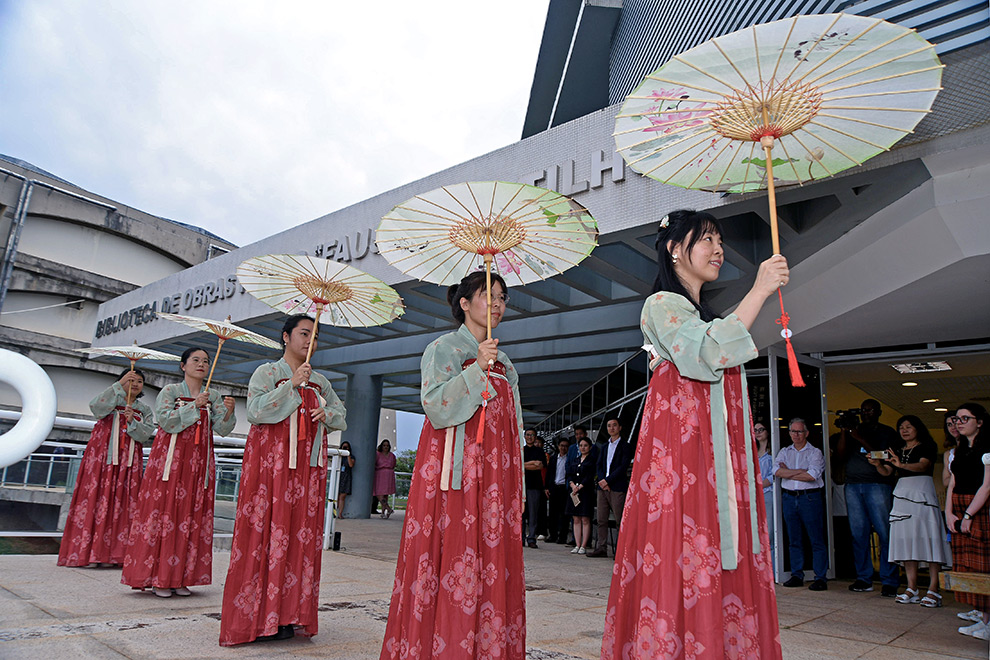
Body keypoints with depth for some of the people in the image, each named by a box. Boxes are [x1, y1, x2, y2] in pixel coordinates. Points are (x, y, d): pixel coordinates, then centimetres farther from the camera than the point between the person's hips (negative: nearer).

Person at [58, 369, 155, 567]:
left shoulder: (144, 410, 17)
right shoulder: (111, 400, 9)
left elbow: (145, 435, 4)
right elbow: (96, 406, -15)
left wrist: (132, 422, -14)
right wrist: (120, 384, -19)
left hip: (128, 463, 2)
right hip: (101, 458, -2)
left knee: (124, 504, -5)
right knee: (95, 497, -9)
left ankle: (117, 553, -5)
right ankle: (85, 551, -6)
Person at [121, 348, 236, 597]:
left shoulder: (214, 396, 11)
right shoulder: (170, 391, 3)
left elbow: (222, 429, 1)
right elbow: (166, 421, -11)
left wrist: (228, 412, -18)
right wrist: (195, 406, -17)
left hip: (199, 462, 3)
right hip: (170, 458, -3)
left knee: (193, 515, 1)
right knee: (164, 510, -5)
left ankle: (180, 577, 8)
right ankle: (158, 578, 4)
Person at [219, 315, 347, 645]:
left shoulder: (320, 381, 18)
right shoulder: (267, 372, 4)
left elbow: (341, 414, 22)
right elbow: (255, 410, -9)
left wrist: (327, 413, -1)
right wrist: (292, 385, -15)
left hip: (308, 466, 5)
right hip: (271, 463, -5)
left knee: (301, 534, 1)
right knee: (264, 531, -7)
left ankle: (286, 615, 8)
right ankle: (255, 617, 1)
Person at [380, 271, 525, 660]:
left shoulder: (504, 362, 19)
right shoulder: (444, 349, 2)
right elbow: (437, 408, -12)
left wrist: (517, 485, 16)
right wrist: (477, 369, -19)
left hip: (494, 479, 6)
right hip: (454, 475, -5)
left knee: (495, 563, 2)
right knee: (450, 560, -8)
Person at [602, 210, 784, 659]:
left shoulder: (703, 314, 24)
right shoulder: (662, 305, -3)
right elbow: (708, 356, -20)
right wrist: (759, 291, -16)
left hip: (715, 455, 9)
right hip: (680, 450, -8)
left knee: (718, 565, 4)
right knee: (680, 559, -11)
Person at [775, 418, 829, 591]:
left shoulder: (815, 452, 2)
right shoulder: (784, 452, 14)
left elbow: (813, 475, -13)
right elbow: (777, 471, -3)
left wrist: (788, 473, -6)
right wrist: (801, 471, -10)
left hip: (810, 497, -4)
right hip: (789, 498, 4)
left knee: (817, 540, -3)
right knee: (794, 540, 8)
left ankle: (821, 578, 3)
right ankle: (797, 576, 15)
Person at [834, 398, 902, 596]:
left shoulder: (887, 432, 8)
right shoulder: (854, 430, 17)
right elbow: (841, 456, 9)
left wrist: (861, 439, -12)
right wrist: (844, 432, -1)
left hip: (877, 485, -3)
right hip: (853, 485, 3)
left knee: (885, 532, -7)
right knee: (858, 533, 2)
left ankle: (889, 581, -2)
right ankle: (864, 578, 8)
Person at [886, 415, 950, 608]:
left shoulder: (927, 447, 4)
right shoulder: (898, 452, 20)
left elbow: (922, 465, -15)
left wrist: (902, 465, -33)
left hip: (922, 494, -5)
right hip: (902, 495, 5)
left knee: (928, 537, -10)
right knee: (906, 539, 0)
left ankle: (933, 589, -10)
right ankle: (912, 588, 1)